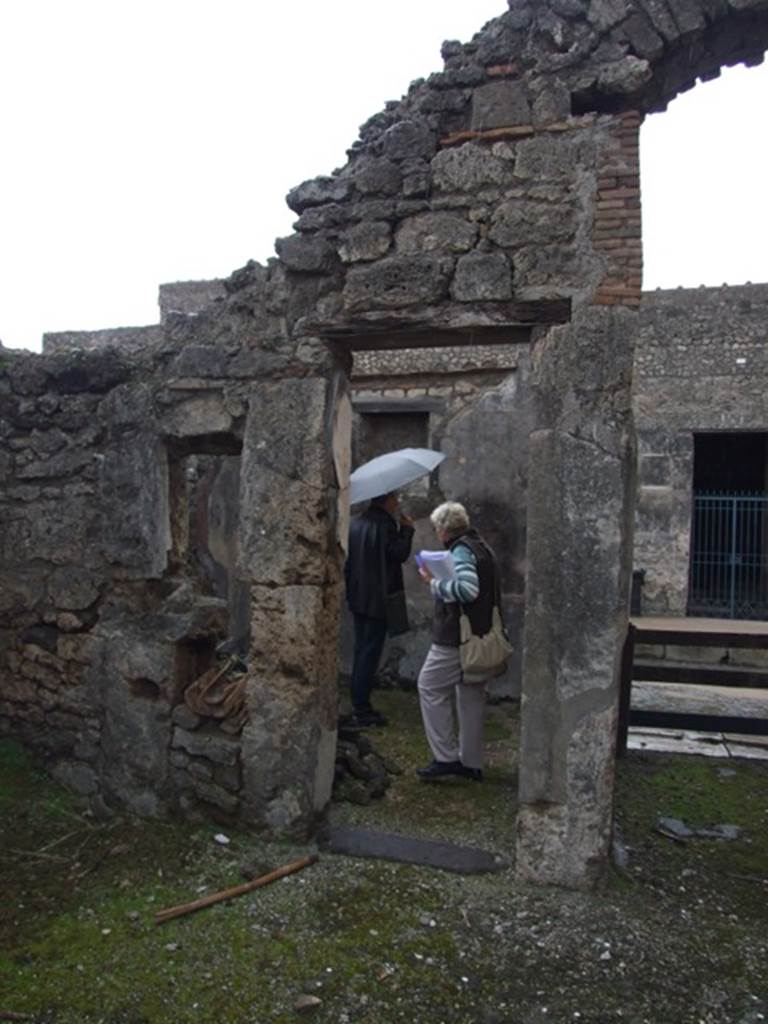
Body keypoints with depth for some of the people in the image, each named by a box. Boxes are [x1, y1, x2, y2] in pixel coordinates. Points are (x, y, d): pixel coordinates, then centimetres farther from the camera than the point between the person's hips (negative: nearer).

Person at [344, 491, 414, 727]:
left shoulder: (356, 522, 9)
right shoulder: (385, 524, -15)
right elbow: (400, 553, -17)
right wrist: (407, 529, -4)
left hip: (358, 597, 8)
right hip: (379, 599, -8)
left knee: (361, 650, 14)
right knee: (370, 653, -3)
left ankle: (359, 704, 20)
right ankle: (362, 709, 0)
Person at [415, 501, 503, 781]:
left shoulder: (461, 550, -15)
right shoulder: (481, 547, 15)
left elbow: (467, 588, -29)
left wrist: (435, 583, -17)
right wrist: (440, 582, 11)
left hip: (457, 638, -10)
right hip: (481, 634, 10)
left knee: (430, 687, 1)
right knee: (471, 695, 14)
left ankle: (446, 757, 2)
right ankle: (471, 763, 21)